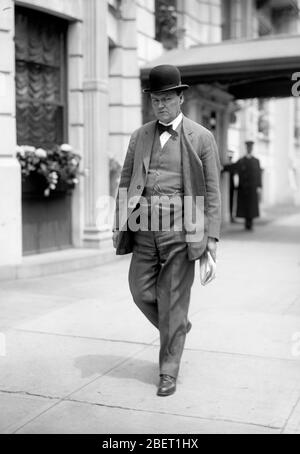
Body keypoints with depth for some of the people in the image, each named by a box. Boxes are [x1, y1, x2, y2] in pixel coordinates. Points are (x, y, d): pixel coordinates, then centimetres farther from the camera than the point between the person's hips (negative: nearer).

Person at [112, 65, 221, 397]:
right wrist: (119, 224, 6)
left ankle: (168, 372, 15)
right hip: (145, 226, 4)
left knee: (173, 300, 0)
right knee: (140, 289, 6)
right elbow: (125, 182, 13)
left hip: (181, 228, -4)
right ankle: (177, 328, 36)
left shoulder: (201, 138, 1)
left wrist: (212, 236, -7)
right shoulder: (140, 136, 11)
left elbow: (212, 191, -1)